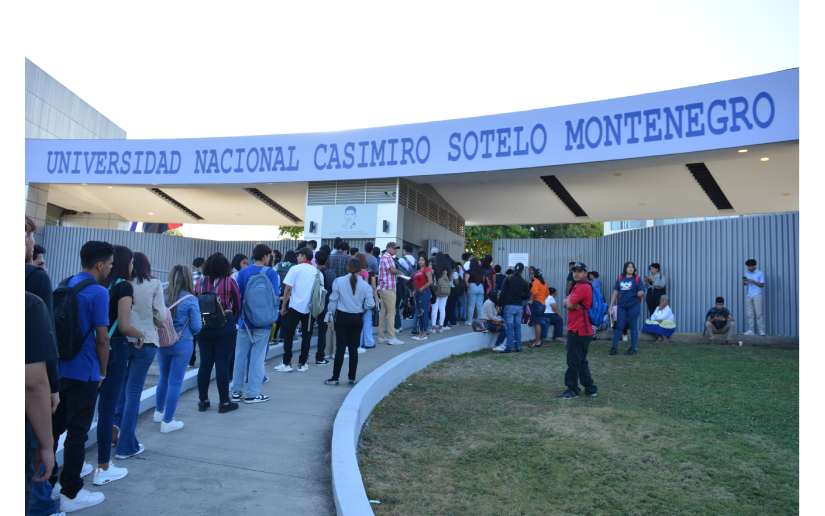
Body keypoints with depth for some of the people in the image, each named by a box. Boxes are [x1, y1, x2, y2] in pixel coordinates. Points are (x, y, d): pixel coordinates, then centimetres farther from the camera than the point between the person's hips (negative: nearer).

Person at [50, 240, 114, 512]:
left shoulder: (65, 285, 9)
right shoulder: (98, 292, -17)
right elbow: (102, 339, -17)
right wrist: (103, 371, -3)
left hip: (58, 368, 8)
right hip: (83, 372, -8)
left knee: (54, 427, 17)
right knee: (77, 432, 2)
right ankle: (71, 493, 12)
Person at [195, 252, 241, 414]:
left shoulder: (201, 283, 1)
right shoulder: (230, 282, -6)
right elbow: (237, 305, -1)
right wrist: (233, 320, 15)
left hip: (204, 327, 3)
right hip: (225, 327, -3)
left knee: (205, 364, 11)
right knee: (222, 364, 1)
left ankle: (203, 401, 21)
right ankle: (224, 402, 8)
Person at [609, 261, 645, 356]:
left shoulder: (637, 279, -1)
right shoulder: (620, 278, 7)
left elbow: (642, 291, -3)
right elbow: (615, 292, 10)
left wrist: (640, 293, -27)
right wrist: (611, 305, 8)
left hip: (633, 305, -2)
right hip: (621, 306, 3)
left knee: (633, 327, 5)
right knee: (619, 326, 3)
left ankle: (633, 348, 14)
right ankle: (614, 347, 7)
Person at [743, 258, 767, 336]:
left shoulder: (760, 273, 0)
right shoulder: (746, 273, 12)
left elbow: (762, 285, -5)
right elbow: (744, 284, 15)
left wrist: (753, 281, -17)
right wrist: (744, 281, -7)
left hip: (757, 295, -4)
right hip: (748, 295, 4)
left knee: (759, 313, -5)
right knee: (749, 314, 1)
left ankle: (761, 330, -3)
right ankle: (751, 330, 2)